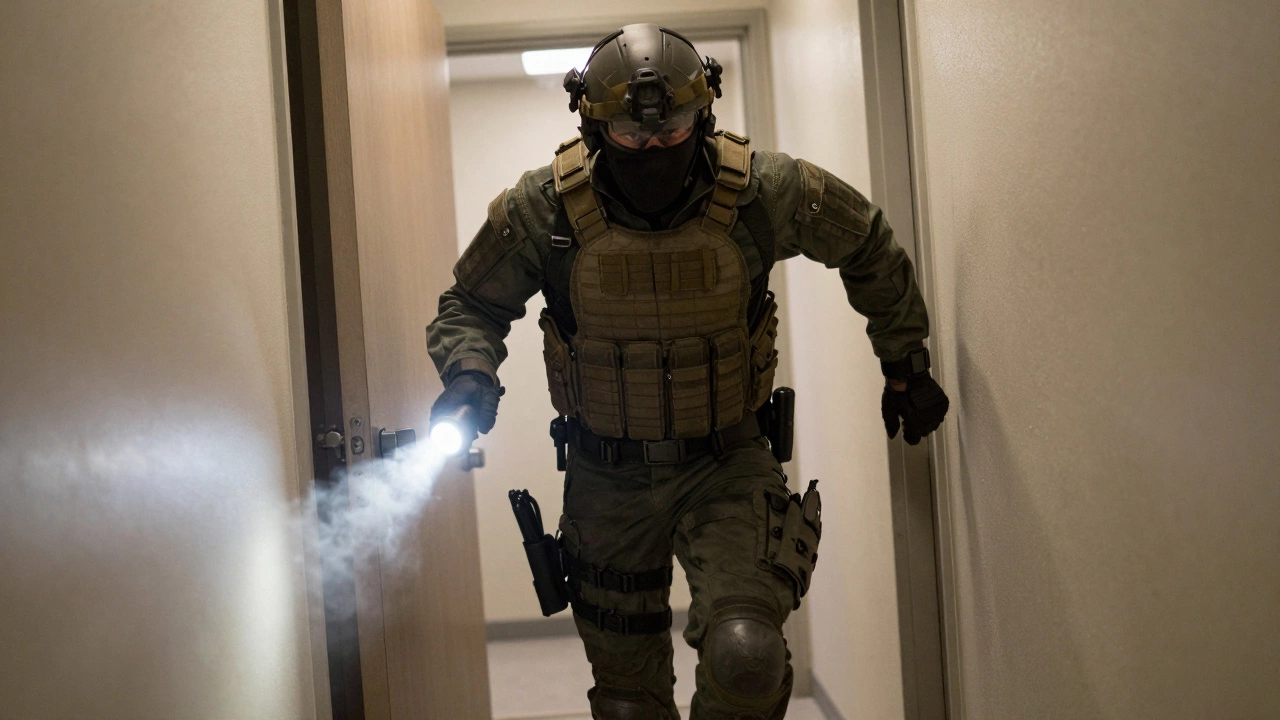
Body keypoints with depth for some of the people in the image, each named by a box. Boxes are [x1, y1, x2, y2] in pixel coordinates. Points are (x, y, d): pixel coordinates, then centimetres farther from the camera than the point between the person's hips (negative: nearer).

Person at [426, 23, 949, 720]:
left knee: (745, 657, -23)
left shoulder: (760, 191, -14)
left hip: (728, 466, -1)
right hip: (607, 478, 2)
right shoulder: (544, 208, -14)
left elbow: (869, 250, 4)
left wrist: (906, 367, 10)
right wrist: (469, 372, -19)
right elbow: (471, 304, 2)